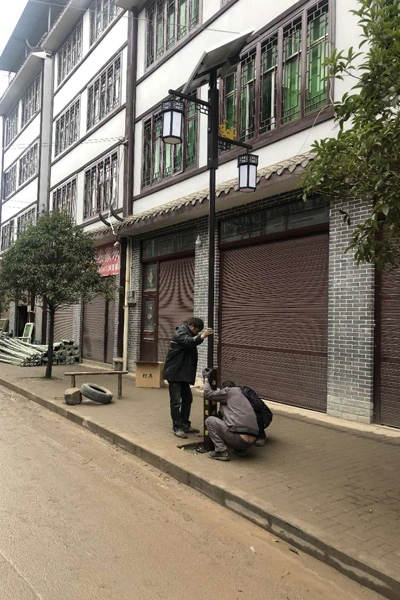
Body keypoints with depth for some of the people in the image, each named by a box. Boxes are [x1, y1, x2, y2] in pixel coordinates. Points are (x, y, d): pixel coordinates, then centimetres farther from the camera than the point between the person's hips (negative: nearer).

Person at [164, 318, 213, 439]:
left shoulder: (186, 333, 18)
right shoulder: (180, 333, -15)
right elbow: (189, 341, -37)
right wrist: (202, 336, -49)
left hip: (183, 373, 10)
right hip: (175, 373, -10)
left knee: (187, 399, 13)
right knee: (176, 401, -4)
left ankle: (185, 425, 22)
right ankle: (177, 427, 3)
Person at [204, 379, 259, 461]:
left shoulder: (229, 390, 6)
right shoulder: (242, 396, 28)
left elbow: (208, 393, 10)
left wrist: (206, 380, 27)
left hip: (237, 438, -8)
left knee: (209, 420, 8)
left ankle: (221, 452, -1)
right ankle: (240, 450, 18)